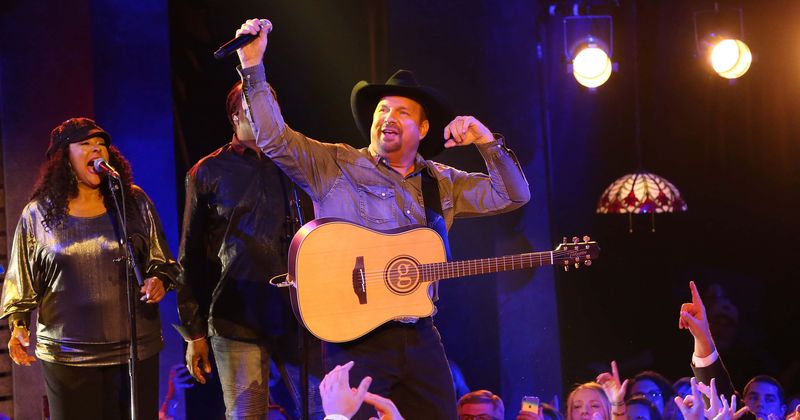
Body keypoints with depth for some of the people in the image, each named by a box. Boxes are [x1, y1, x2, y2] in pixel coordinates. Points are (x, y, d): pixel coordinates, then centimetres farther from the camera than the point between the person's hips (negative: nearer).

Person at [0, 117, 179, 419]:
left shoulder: (134, 202, 6)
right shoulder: (37, 215, 4)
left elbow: (160, 261, 11)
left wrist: (159, 280, -9)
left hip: (136, 350, 1)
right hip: (66, 356, 0)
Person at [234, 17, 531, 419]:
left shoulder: (443, 183, 14)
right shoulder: (335, 166, 3)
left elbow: (512, 195, 12)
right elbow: (275, 139, -9)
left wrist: (487, 142, -3)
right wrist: (253, 67, -17)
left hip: (420, 340, 4)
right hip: (356, 339, -4)